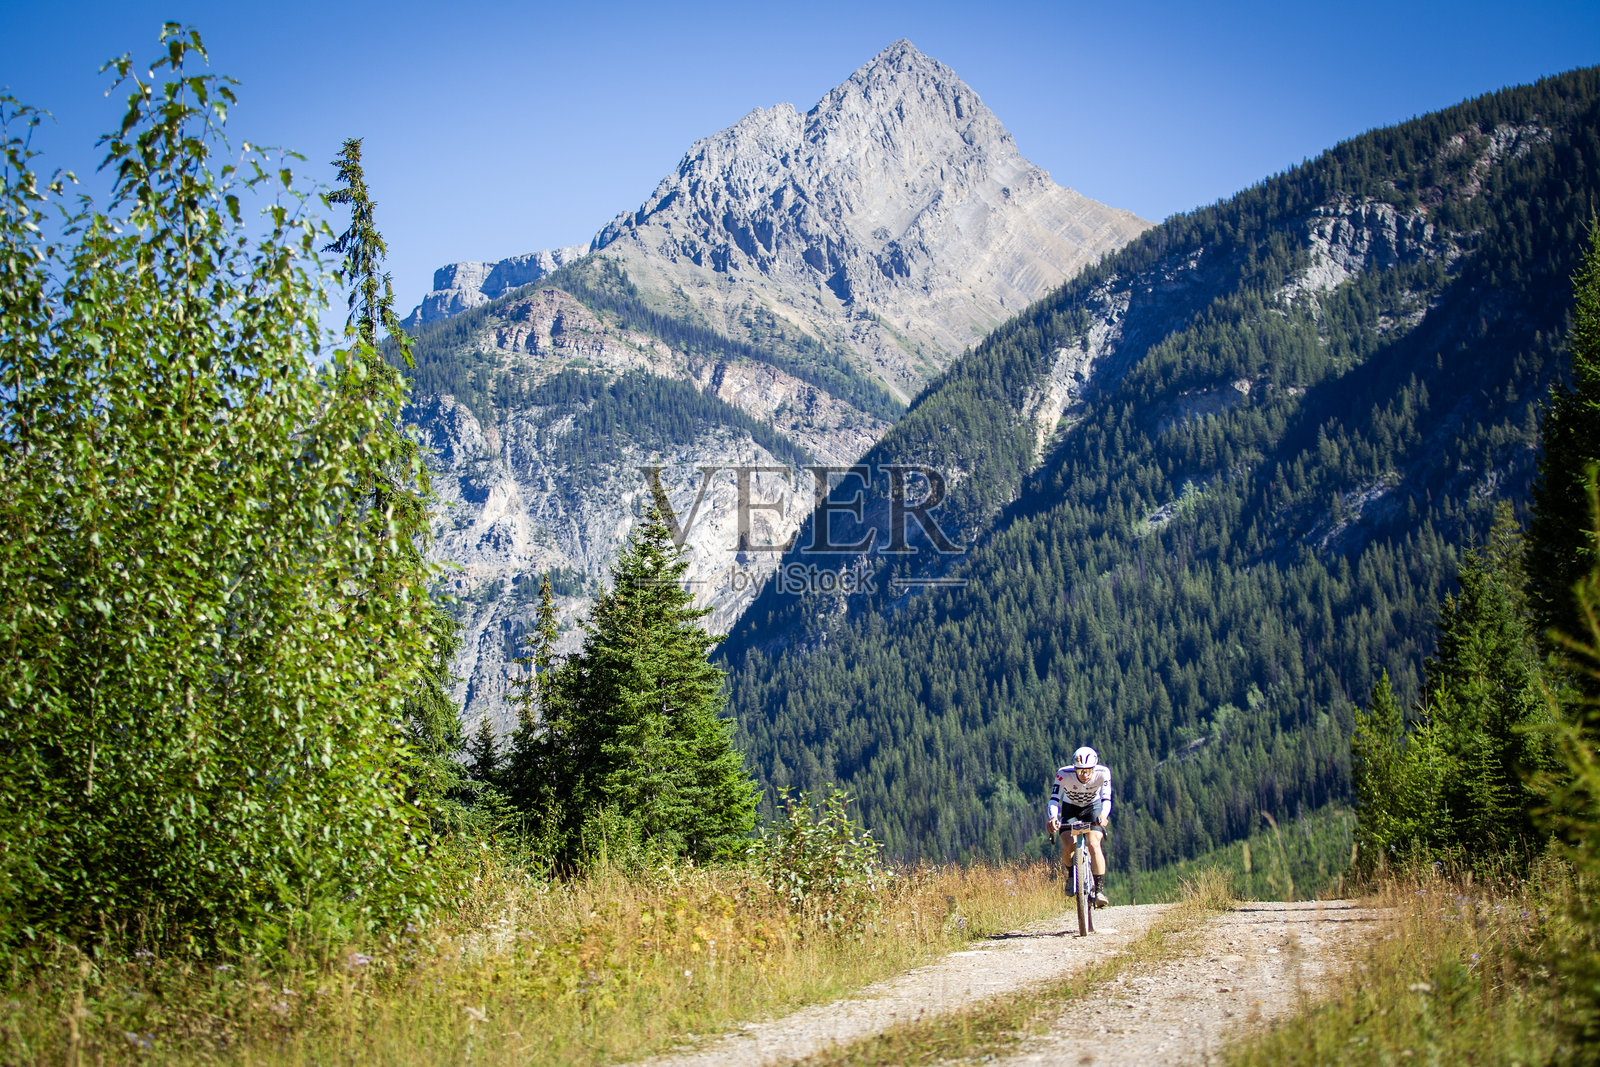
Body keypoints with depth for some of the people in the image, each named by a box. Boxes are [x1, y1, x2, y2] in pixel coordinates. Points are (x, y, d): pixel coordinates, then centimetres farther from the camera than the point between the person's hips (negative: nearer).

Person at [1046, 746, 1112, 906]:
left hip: (1093, 807, -1)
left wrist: (1103, 815, -53)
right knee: (1067, 849, -18)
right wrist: (1053, 818, -53)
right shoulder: (1064, 774, -31)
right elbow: (1054, 799, -34)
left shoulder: (1103, 773, -29)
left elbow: (1106, 799, -32)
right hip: (1070, 808, 1)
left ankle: (1100, 890, -21)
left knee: (1093, 844, -25)